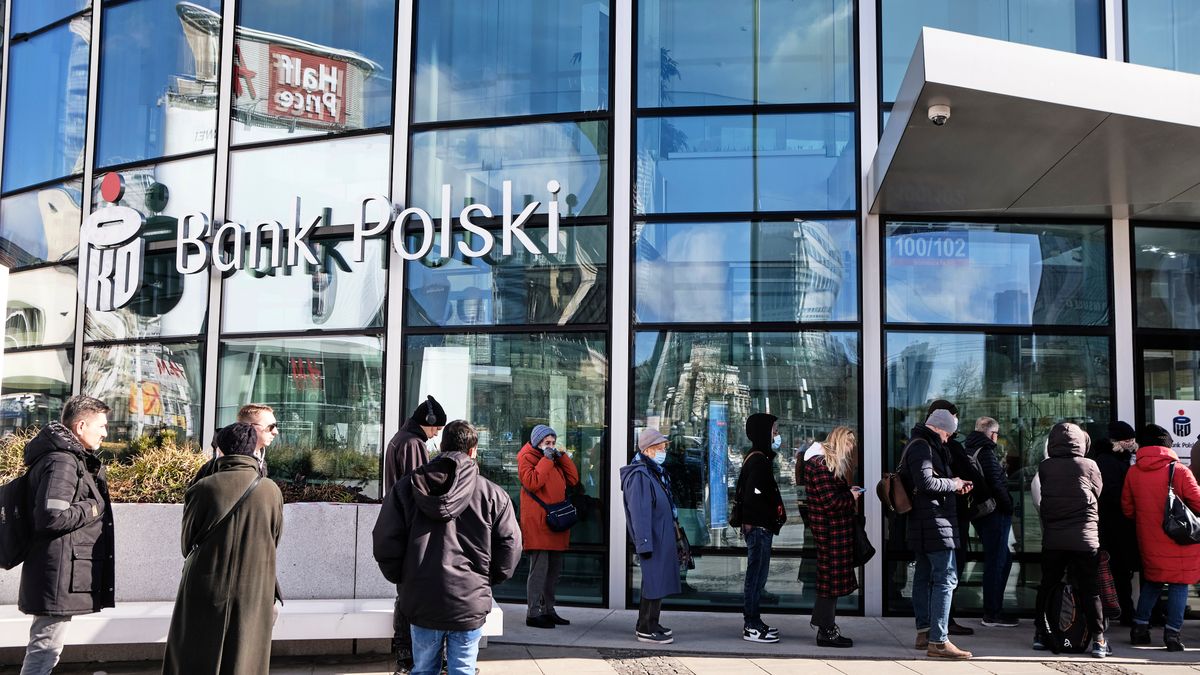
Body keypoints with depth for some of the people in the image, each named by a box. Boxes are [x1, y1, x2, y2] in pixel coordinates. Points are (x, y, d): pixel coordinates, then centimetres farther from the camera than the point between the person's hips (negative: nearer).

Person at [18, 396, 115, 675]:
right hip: (60, 574, -11)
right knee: (46, 646, -4)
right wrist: (92, 508, -14)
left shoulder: (72, 458, 15)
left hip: (58, 573, 11)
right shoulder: (62, 461, -18)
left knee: (44, 644, 19)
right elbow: (51, 517, -28)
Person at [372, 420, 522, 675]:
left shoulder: (406, 486, 1)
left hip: (421, 600, 2)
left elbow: (385, 539, 0)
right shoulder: (492, 493, -5)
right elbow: (509, 546, -5)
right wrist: (489, 579, 12)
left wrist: (401, 577, 13)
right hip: (470, 603, -2)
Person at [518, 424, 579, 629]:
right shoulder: (527, 457, -4)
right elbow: (532, 482, -19)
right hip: (537, 523, -9)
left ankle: (548, 610, 23)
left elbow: (573, 479, 14)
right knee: (539, 568, -9)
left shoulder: (555, 459, 20)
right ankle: (533, 613, -4)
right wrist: (546, 459, -14)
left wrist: (562, 456, 5)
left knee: (554, 569, 13)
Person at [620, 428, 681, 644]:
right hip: (652, 538, -10)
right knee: (654, 582, -7)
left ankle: (648, 624, 25)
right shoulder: (639, 475, -16)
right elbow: (639, 512, -22)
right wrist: (644, 543, -25)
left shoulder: (655, 472, 17)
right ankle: (646, 630, 0)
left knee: (657, 581, 16)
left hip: (662, 536, 10)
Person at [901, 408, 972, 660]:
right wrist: (953, 484, -10)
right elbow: (926, 482, -24)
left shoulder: (918, 445, 19)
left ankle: (924, 632, 21)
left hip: (921, 524, 11)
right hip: (934, 520, -11)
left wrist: (955, 486, 11)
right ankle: (938, 641, -13)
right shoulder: (922, 447, -14)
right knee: (946, 578, -11)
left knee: (924, 577, 14)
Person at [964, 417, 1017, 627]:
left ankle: (992, 608, 22)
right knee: (995, 562, -3)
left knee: (1004, 558, 18)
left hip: (979, 513, 10)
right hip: (994, 513, -10)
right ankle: (992, 614, 1)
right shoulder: (986, 452, -14)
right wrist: (1009, 507, -8)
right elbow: (996, 484, -20)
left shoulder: (969, 452, 14)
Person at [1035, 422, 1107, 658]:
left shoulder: (1044, 468, -3)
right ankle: (1098, 639, 2)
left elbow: (1043, 500, 4)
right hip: (1085, 539, -2)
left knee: (1046, 586, 13)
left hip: (1052, 539, 2)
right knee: (1090, 590, 3)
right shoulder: (1089, 466, -7)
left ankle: (1040, 633, 19)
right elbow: (1098, 495, 6)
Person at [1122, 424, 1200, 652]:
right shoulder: (1178, 471, -13)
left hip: (1149, 541, 4)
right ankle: (1172, 633, 3)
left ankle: (1139, 627, 17)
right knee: (1178, 585, 6)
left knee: (1151, 582, 19)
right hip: (1178, 539, -4)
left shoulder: (1133, 472, -1)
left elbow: (1127, 508, 6)